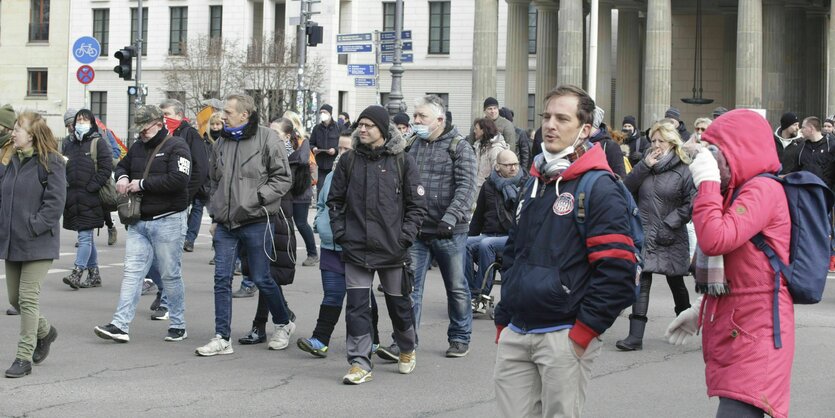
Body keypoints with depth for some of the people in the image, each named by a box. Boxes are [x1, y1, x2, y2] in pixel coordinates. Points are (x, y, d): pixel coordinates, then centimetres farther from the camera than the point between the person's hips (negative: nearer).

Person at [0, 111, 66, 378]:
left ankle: (24, 357, -1)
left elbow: (55, 202, -15)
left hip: (38, 243, -8)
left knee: (28, 299, -7)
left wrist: (33, 227, -19)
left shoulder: (50, 163, -10)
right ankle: (44, 332, 37)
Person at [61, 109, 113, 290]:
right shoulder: (68, 143, 14)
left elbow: (106, 169, -9)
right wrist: (63, 183, 5)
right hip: (73, 198, 6)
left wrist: (91, 188, -14)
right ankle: (94, 274, 20)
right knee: (87, 237, 12)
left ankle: (76, 273, -14)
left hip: (90, 198, -6)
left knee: (85, 237, -9)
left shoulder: (99, 143, -3)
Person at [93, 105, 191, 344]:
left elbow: (179, 180, -22)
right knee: (132, 272, 0)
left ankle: (178, 326, 16)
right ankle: (120, 326, -4)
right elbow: (122, 165, 31)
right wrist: (122, 177, 5)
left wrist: (142, 184, -16)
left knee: (170, 275, 2)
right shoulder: (138, 147, 14)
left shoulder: (176, 146, -8)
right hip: (139, 221, 6)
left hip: (168, 222, -6)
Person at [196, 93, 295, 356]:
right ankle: (222, 339, 6)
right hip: (225, 224, 5)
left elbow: (282, 178, -7)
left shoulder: (267, 139, -7)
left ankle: (283, 324, 26)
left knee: (261, 279, 3)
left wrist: (258, 197, -17)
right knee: (222, 279, 1)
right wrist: (215, 214, 15)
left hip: (255, 223, -5)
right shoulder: (222, 142, 11)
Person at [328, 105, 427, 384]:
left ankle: (407, 350, 36)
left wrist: (405, 236, -8)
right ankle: (360, 363, 1)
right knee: (357, 305, -4)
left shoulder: (402, 161, -2)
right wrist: (340, 233, 2)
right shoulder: (349, 160, 5)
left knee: (399, 303, 13)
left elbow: (417, 204, 0)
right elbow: (335, 200, 12)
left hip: (392, 249, -1)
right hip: (356, 248, 2)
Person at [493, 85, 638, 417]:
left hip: (564, 336, -7)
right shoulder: (535, 183, 16)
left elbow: (617, 271, -15)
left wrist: (583, 332, -15)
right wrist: (503, 321, 16)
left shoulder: (598, 188, -8)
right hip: (515, 334, 7)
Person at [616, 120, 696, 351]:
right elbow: (626, 188, -1)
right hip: (644, 234, 2)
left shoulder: (683, 170, -5)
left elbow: (691, 204, -9)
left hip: (671, 238, -2)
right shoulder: (645, 164, 9)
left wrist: (670, 223, -14)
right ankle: (636, 335, -9)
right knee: (642, 281, -6)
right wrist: (644, 166, -10)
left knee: (676, 282, 14)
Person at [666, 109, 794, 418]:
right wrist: (701, 310, 23)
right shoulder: (737, 191, 19)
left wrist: (706, 182, -15)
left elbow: (715, 240, -25)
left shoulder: (764, 189, -12)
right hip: (731, 328, 10)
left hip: (755, 332, -10)